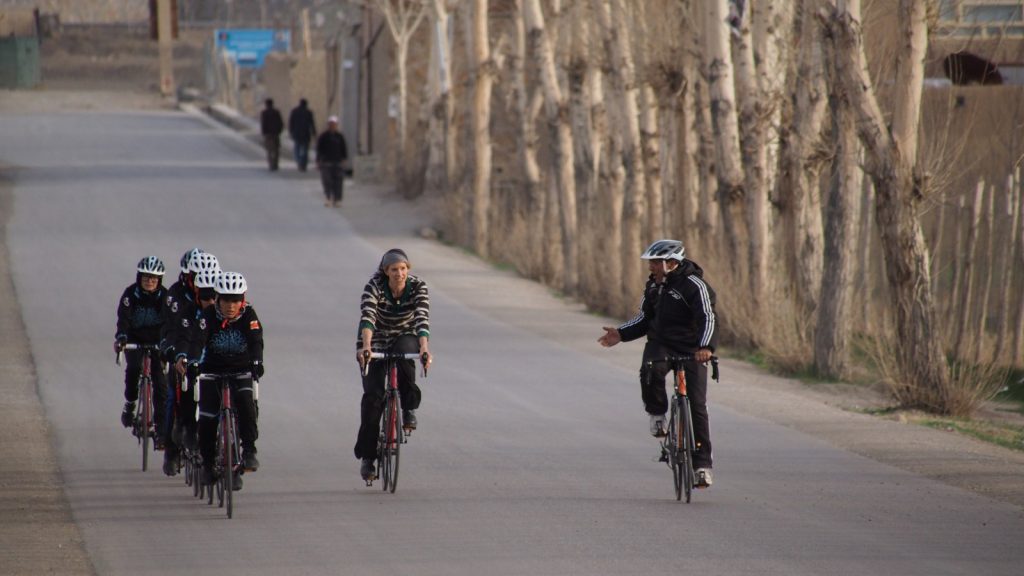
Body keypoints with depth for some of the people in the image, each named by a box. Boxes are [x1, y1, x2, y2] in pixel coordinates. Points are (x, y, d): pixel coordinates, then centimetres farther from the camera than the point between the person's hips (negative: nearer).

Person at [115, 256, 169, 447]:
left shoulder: (165, 297, -12)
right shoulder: (130, 294, -14)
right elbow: (123, 318, -25)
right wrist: (120, 338, -43)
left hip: (157, 342, 0)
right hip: (135, 341, 0)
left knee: (160, 383, -9)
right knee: (133, 368, -30)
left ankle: (161, 429, -4)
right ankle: (130, 404, -5)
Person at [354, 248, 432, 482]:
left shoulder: (418, 287, -18)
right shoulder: (375, 286, -21)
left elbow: (422, 319, -31)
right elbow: (367, 316, -37)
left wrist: (424, 348, -48)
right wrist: (365, 346, -53)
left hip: (404, 339, 1)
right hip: (376, 343, -1)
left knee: (404, 351, -37)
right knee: (373, 395, -16)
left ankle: (410, 408, -18)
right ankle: (367, 456, -6)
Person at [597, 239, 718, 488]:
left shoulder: (695, 286, -15)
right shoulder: (654, 285, 7)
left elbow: (707, 318, -26)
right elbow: (644, 319, 18)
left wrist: (706, 346, -44)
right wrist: (621, 334, 3)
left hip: (692, 350, -4)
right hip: (661, 344, 4)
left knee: (697, 406, -7)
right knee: (650, 371, -32)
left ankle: (703, 464, -1)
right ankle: (657, 414, -6)